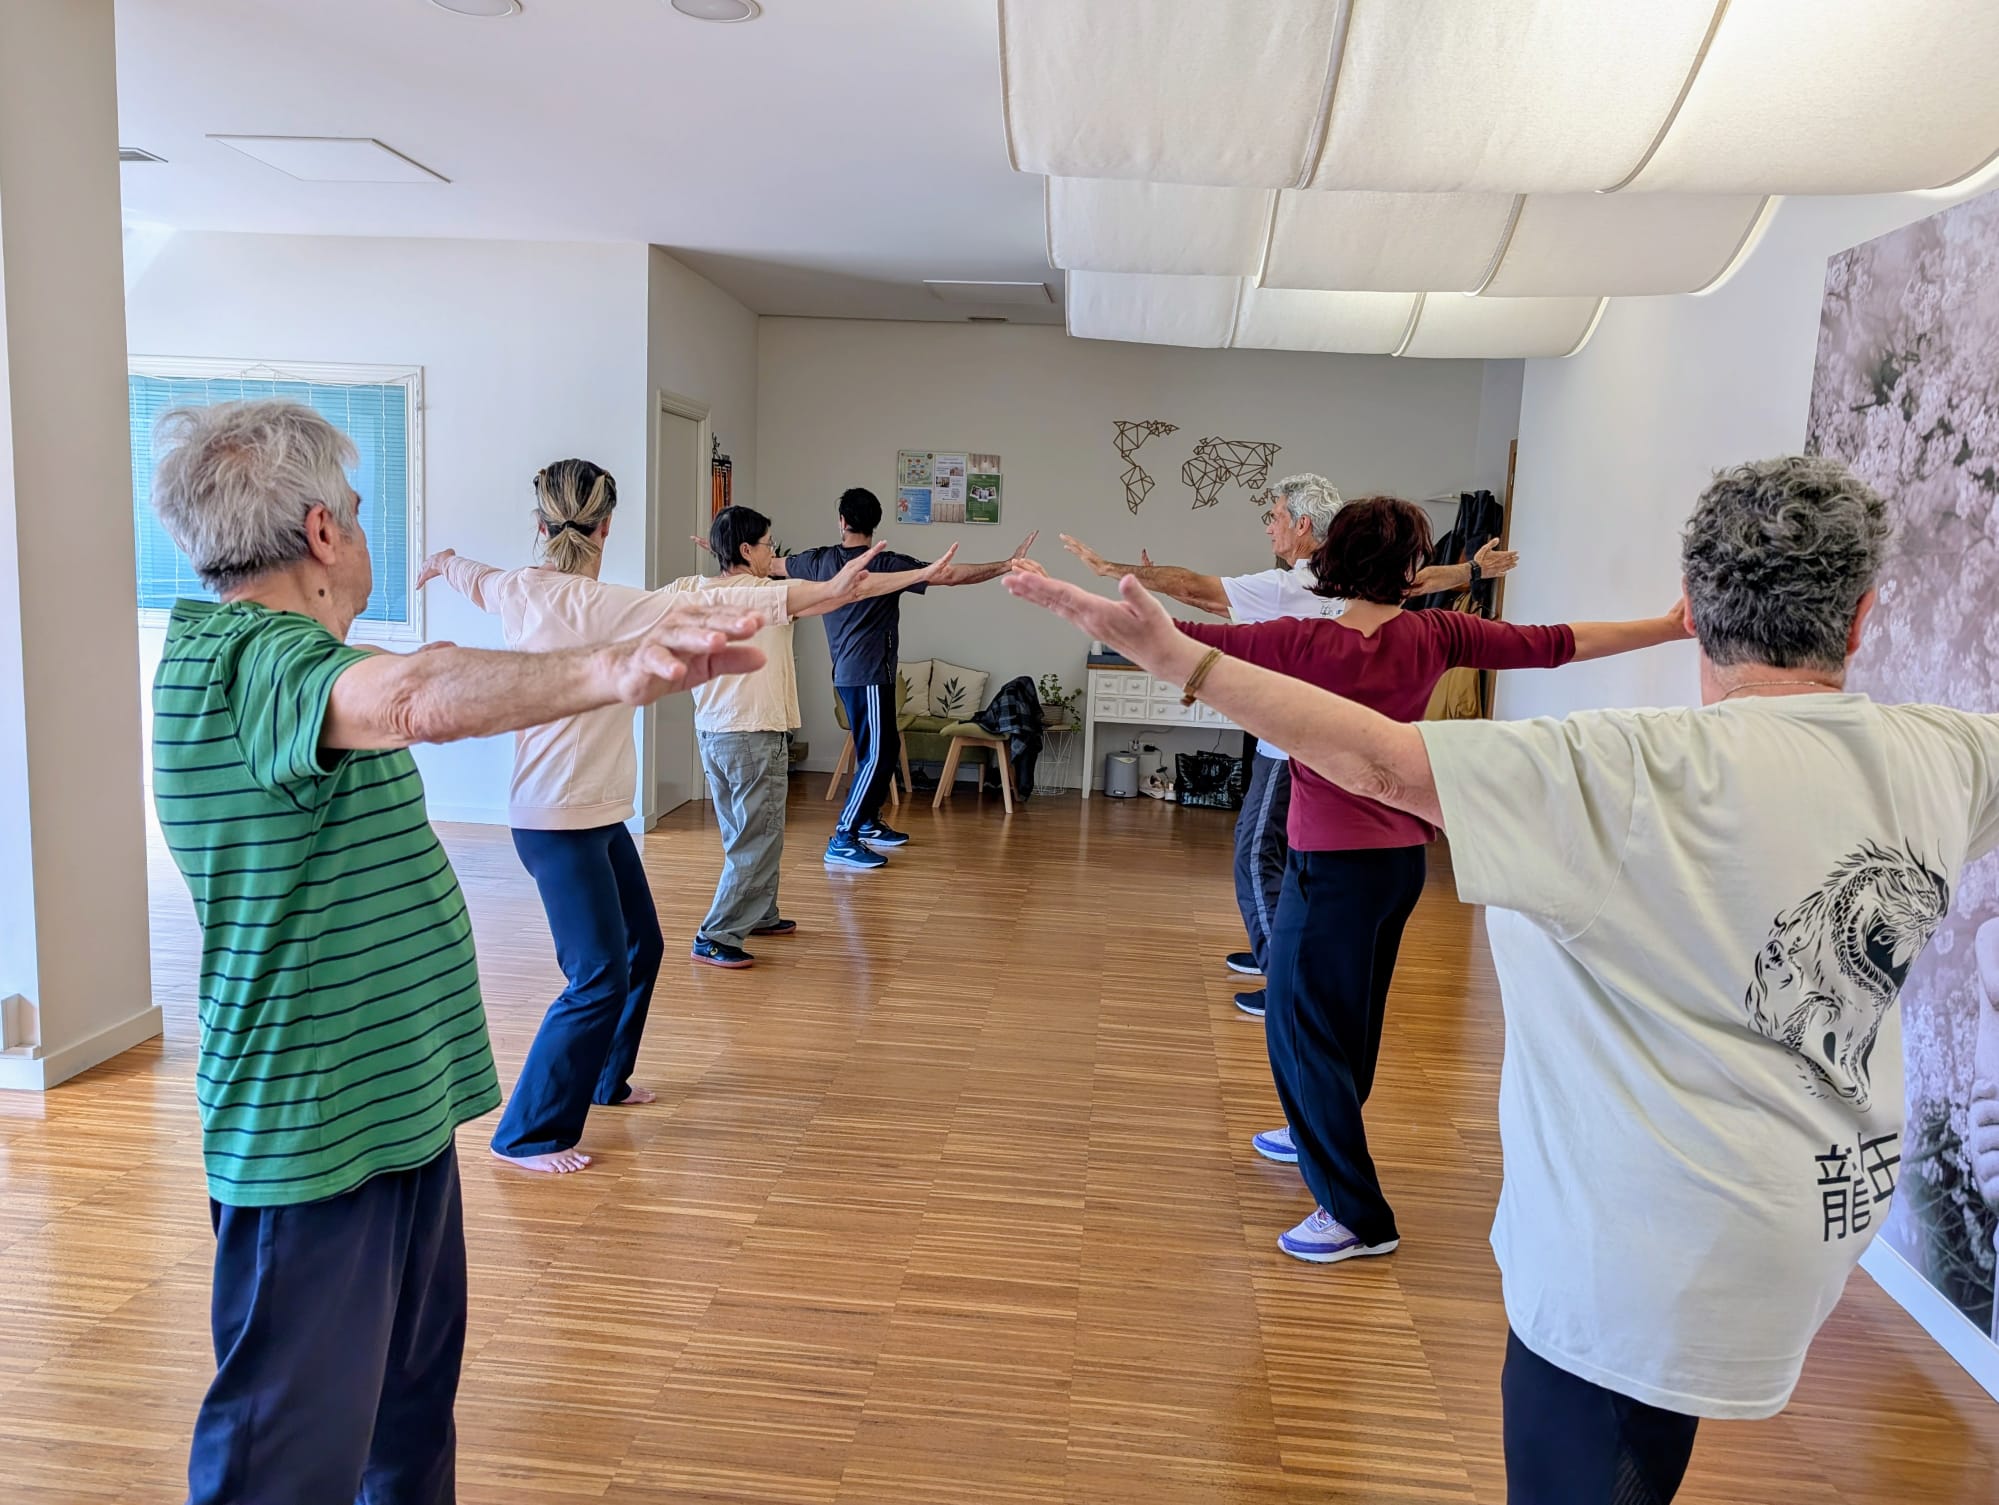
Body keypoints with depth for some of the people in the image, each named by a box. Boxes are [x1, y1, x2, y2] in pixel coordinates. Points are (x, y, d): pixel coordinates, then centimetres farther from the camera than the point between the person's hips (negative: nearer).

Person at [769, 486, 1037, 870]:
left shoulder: (820, 560, 6)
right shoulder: (887, 564, -13)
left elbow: (770, 565, 22)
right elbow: (952, 575, -16)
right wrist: (1007, 565, -11)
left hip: (847, 674, 8)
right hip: (869, 675, -8)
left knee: (887, 747, 19)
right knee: (874, 755, -7)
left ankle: (868, 823, 29)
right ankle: (842, 841, -9)